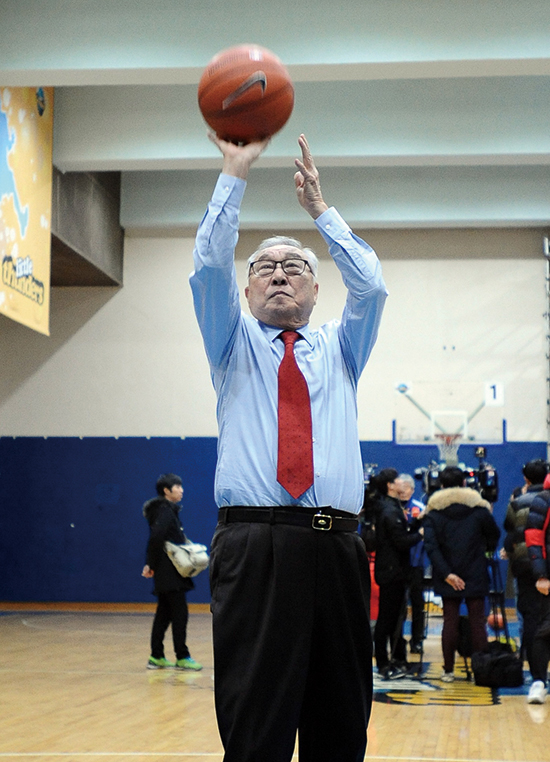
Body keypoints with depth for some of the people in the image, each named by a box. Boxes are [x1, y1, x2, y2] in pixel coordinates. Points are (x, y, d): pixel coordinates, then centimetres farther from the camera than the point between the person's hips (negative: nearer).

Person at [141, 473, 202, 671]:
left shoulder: (169, 510, 16)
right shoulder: (165, 511, -13)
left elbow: (155, 539, 19)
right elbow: (155, 538, -24)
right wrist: (151, 565, -17)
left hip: (166, 574, 10)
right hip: (170, 573, -10)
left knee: (164, 613, 12)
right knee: (180, 612, -6)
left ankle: (156, 657, 15)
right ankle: (182, 657, -3)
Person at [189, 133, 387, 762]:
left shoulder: (338, 349, 23)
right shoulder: (235, 345, 18)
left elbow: (369, 284, 6)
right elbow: (209, 267, 3)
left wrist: (320, 209, 7)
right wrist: (234, 175, 0)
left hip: (337, 547, 3)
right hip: (253, 547, -2)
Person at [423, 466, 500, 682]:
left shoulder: (433, 512, -1)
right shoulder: (478, 508, -1)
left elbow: (431, 546, -12)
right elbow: (494, 535, 7)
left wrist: (446, 574, -16)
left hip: (448, 580, 1)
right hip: (476, 575, 0)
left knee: (450, 621, 6)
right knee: (477, 622, 5)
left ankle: (448, 670, 8)